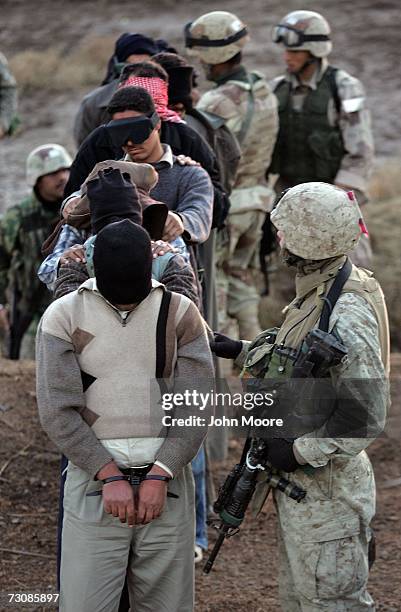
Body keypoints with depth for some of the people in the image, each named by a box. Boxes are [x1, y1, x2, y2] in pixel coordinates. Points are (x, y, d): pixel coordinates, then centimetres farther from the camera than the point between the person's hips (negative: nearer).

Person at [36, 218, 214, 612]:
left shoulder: (180, 313, 4)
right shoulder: (64, 316, 0)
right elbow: (57, 410, -6)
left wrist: (159, 476, -12)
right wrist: (110, 476, -13)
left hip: (165, 482, 1)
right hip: (94, 480, -1)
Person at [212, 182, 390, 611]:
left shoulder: (348, 318, -27)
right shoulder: (316, 294, 4)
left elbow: (365, 418, -27)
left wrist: (299, 451, -21)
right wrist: (243, 352, 17)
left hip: (326, 490, -10)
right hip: (297, 481, 10)